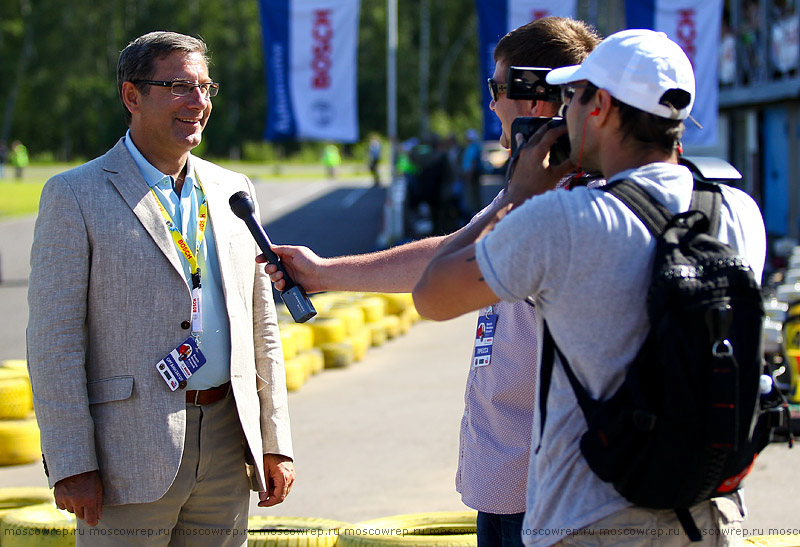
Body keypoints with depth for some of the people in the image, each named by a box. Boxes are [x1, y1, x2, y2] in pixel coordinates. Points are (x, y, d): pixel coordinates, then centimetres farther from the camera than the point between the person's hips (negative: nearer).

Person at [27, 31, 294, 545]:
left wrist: (275, 444, 10)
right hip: (129, 458, -5)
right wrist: (71, 465, -13)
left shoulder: (232, 190, 13)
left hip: (226, 446, 5)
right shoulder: (74, 196, -3)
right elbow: (53, 339, -7)